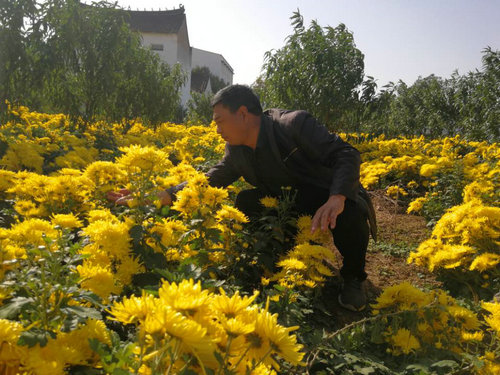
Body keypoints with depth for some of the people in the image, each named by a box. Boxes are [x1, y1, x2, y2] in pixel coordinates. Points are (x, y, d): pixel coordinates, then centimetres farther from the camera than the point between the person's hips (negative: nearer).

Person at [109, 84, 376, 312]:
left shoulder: (295, 124, -24)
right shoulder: (238, 152, -4)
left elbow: (347, 155, -27)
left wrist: (337, 199, -45)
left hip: (341, 200, -5)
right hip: (297, 207, 6)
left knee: (350, 212, -38)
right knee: (246, 201, -11)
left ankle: (353, 277, -6)